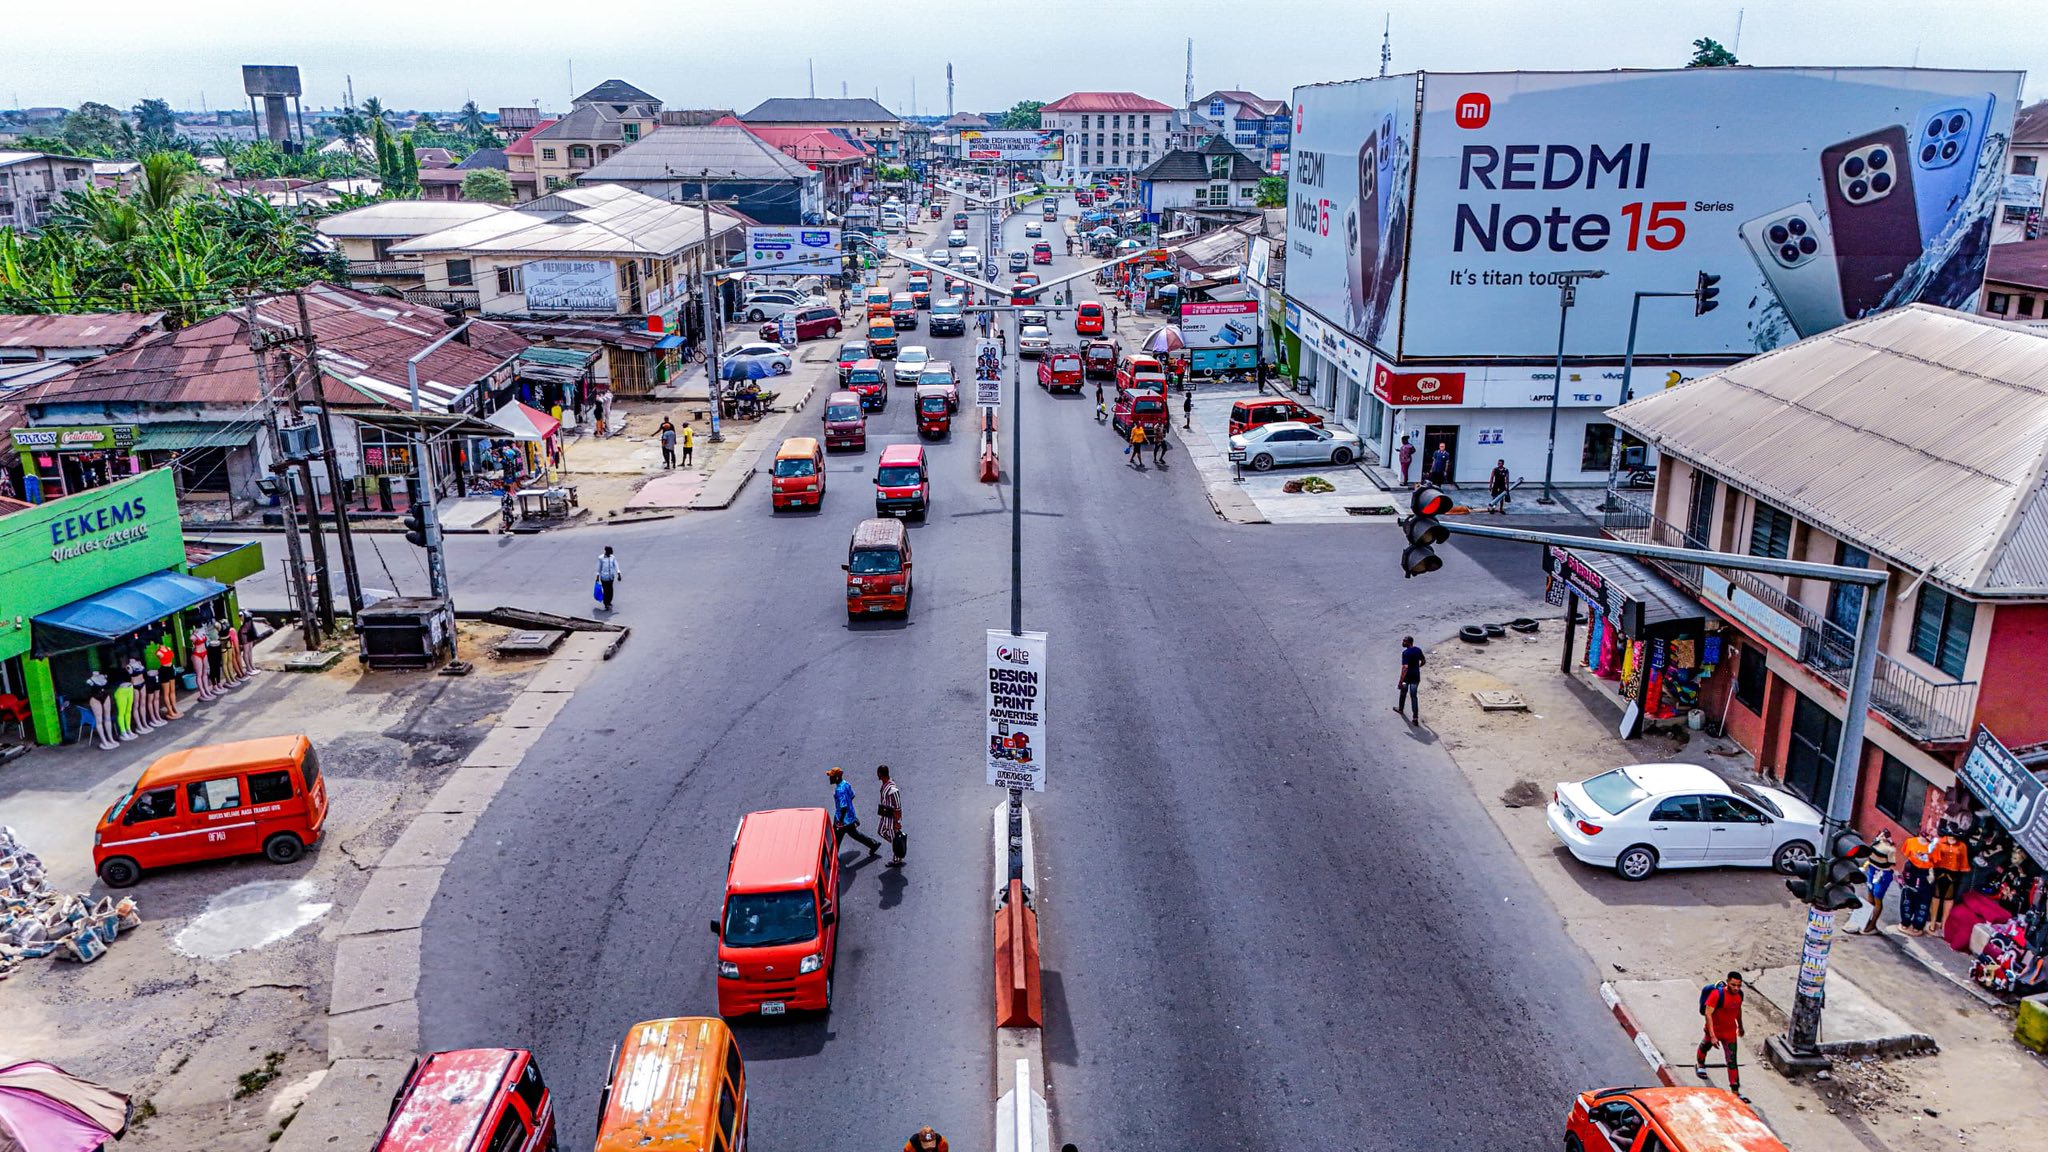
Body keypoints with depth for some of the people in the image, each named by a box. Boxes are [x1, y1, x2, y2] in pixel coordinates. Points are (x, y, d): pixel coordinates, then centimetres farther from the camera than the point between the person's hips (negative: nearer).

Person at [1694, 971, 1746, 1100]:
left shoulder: (1739, 994, -10)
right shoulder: (1717, 994, -29)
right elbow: (1708, 1014, -29)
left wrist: (1740, 1026, 23)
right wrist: (1712, 1036, -32)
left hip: (1730, 1032, 3)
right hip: (1714, 1030, -3)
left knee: (1732, 1061, -1)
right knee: (1705, 1046, 24)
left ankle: (1735, 1091, 2)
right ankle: (1700, 1065, 56)